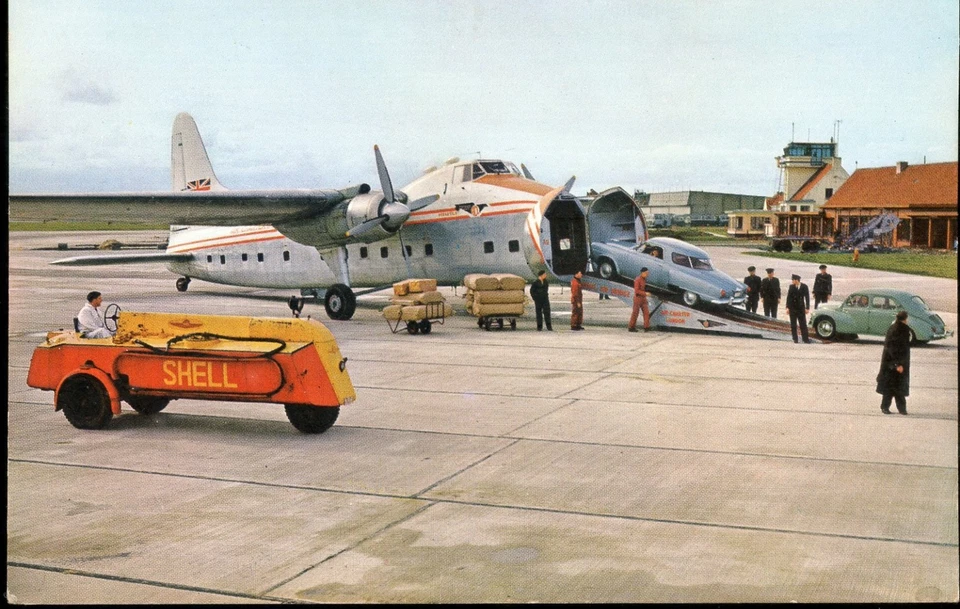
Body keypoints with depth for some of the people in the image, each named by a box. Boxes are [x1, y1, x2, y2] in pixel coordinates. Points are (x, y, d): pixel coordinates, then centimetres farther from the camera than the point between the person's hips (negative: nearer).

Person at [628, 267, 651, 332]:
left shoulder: (644, 279, 10)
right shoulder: (637, 280, -15)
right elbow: (636, 291, -20)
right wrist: (645, 293, -23)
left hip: (643, 298, 8)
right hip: (638, 298, -8)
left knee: (646, 312, -1)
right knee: (635, 313, -1)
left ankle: (646, 327, 0)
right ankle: (631, 327, 9)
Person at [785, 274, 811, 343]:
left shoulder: (804, 286, -5)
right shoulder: (791, 287, -1)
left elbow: (807, 297, -3)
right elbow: (788, 297, 2)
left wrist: (807, 308, -7)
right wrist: (787, 307, -4)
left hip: (801, 308, -1)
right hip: (792, 308, 1)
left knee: (803, 324, -1)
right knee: (793, 325, 2)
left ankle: (805, 339, 2)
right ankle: (795, 339, 7)